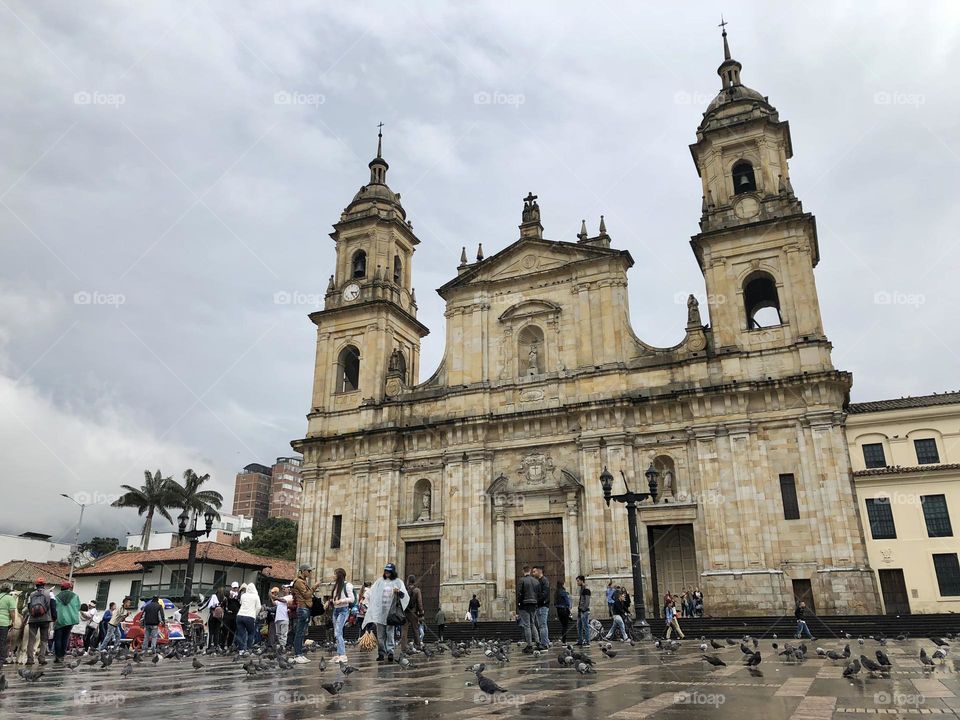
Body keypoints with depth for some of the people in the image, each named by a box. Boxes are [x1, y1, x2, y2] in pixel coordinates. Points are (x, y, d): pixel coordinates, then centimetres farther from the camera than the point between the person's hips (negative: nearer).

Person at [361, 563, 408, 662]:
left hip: (391, 612, -3)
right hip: (380, 611, 3)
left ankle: (390, 651, -6)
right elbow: (372, 592, 18)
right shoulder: (380, 581, 12)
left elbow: (404, 595, -8)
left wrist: (399, 592, -30)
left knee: (390, 632, -7)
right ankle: (381, 652, 9)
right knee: (380, 633, 4)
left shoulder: (398, 582, 3)